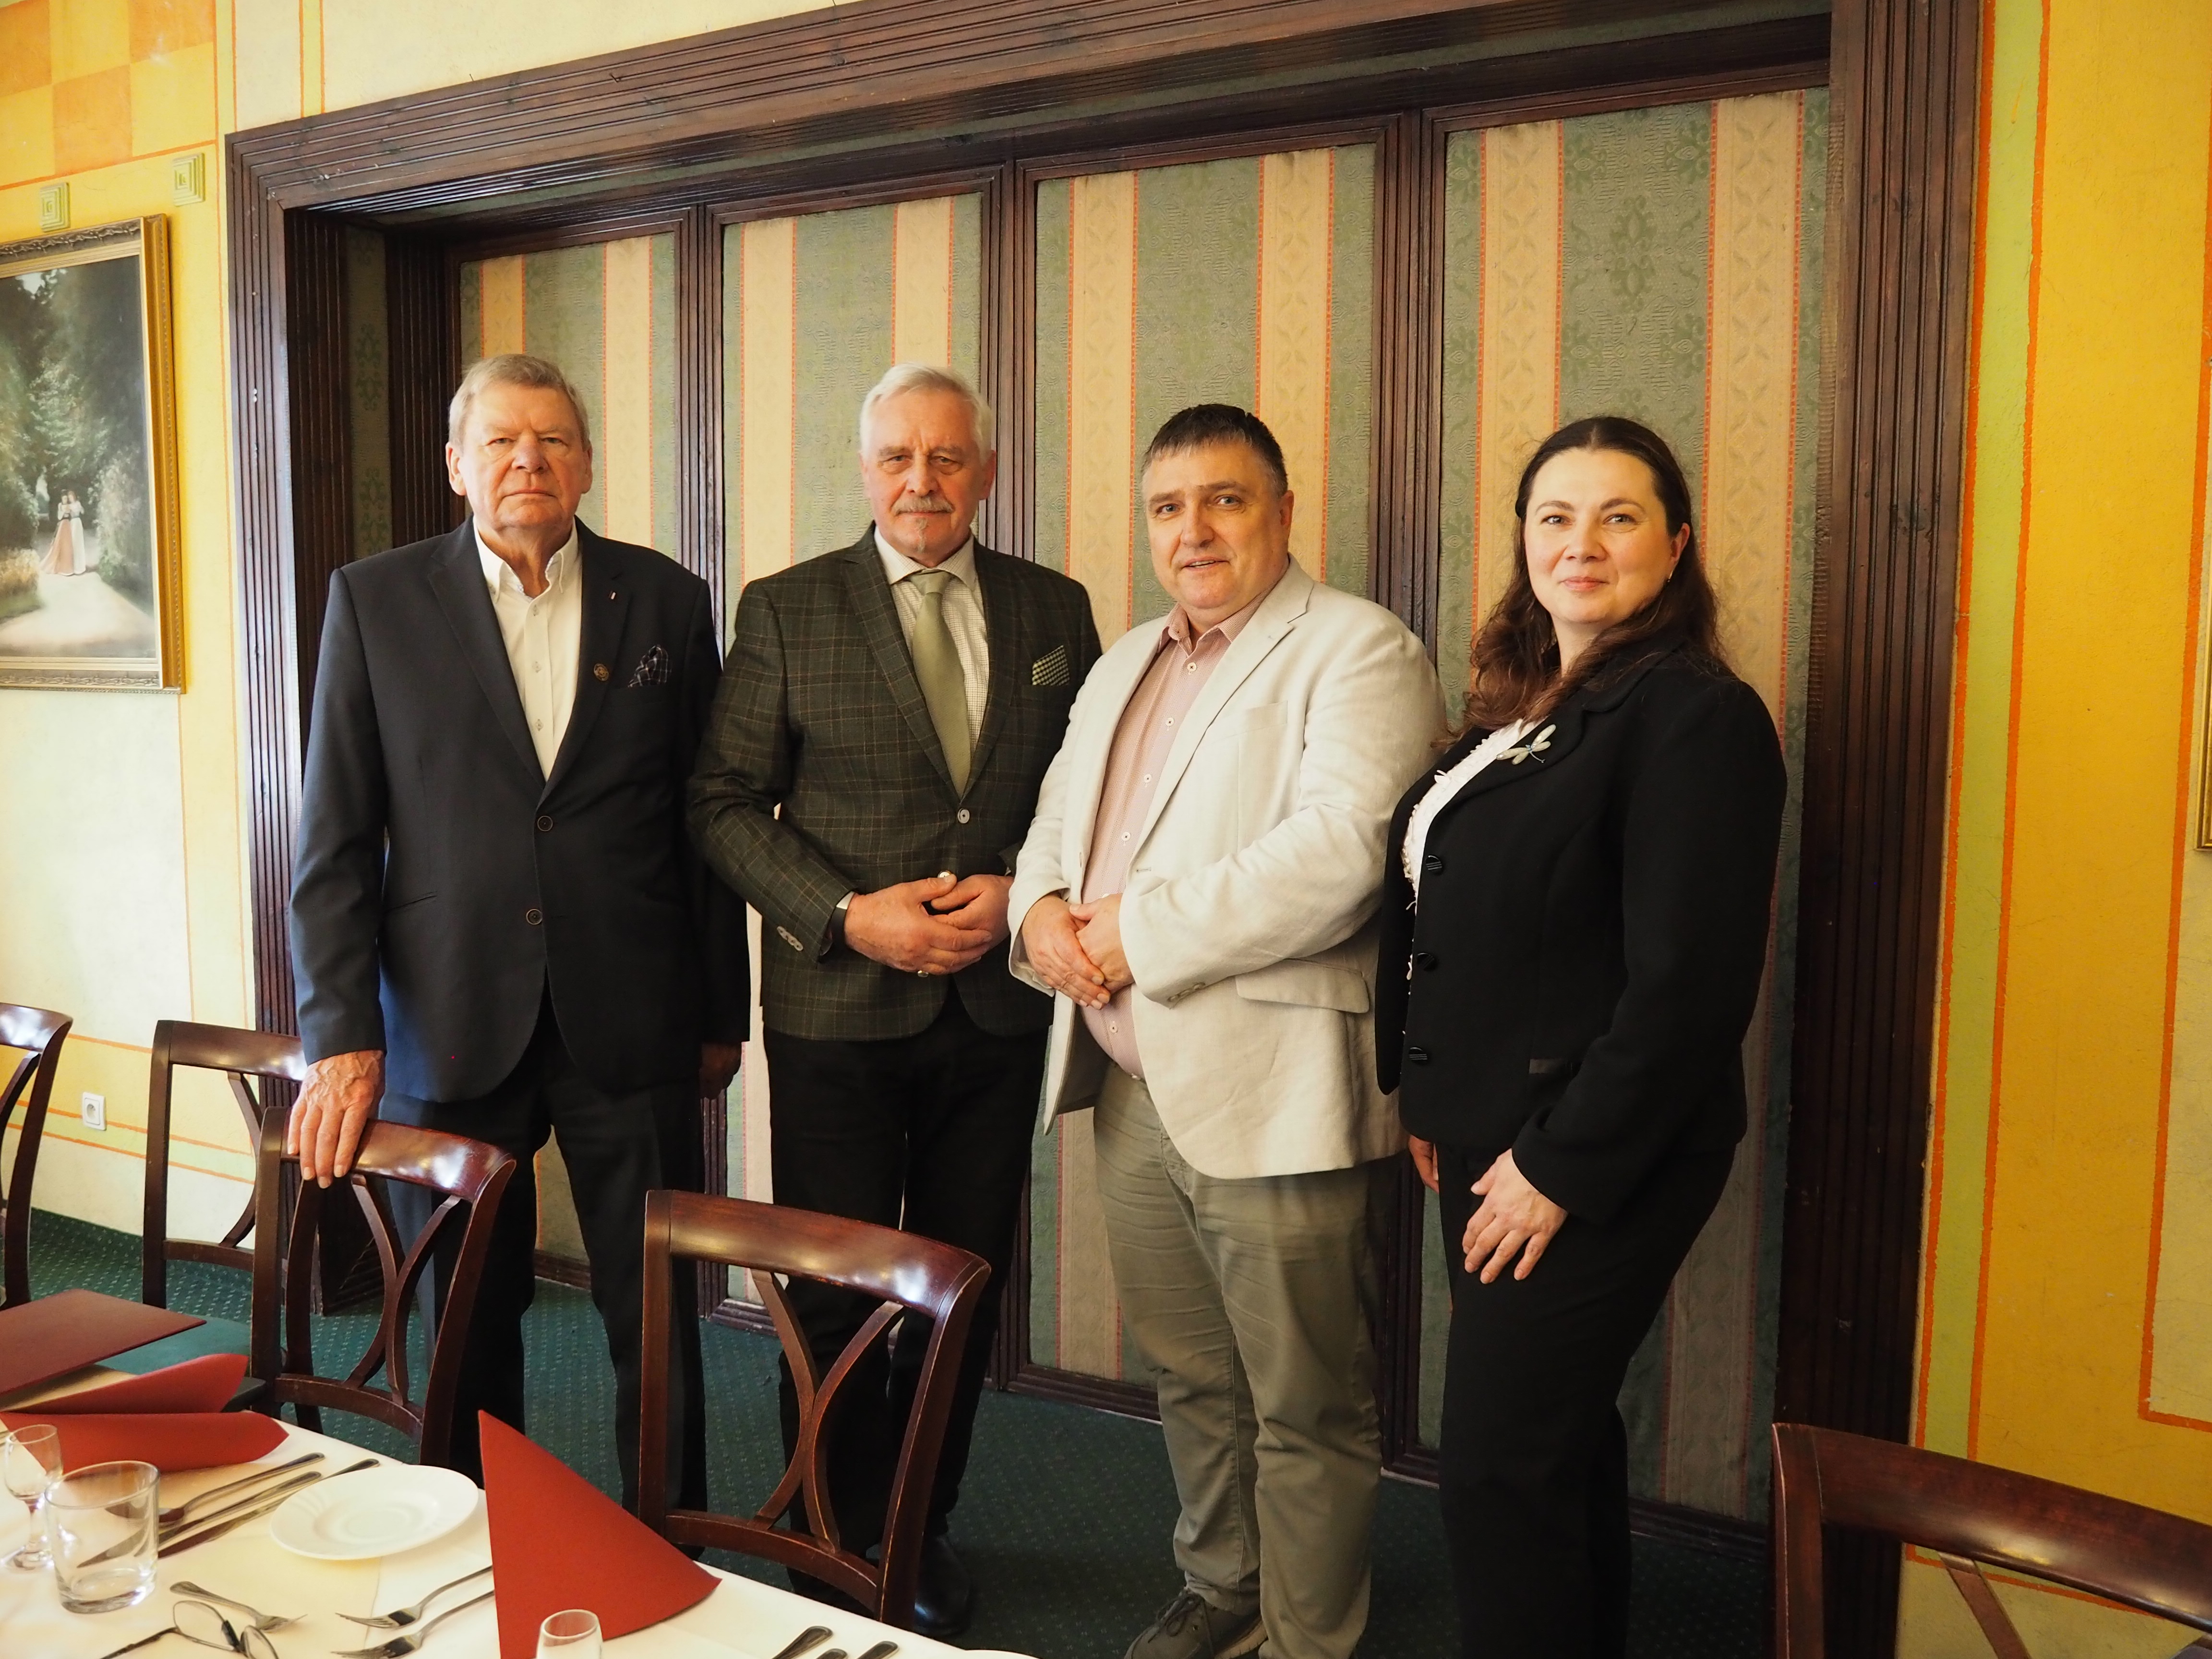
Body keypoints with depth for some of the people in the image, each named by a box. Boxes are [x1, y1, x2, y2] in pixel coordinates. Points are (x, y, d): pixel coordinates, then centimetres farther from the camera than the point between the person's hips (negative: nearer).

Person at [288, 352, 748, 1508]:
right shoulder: (374, 600, 3)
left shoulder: (665, 600, 4)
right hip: (450, 1025, 0)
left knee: (658, 1325, 8)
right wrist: (340, 1034, -5)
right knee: (467, 1327, 14)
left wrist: (721, 1014, 8)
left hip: (630, 1027, 0)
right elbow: (336, 837, 1)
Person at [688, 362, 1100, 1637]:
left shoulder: (1055, 611, 5)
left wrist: (1019, 892, -9)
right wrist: (849, 914, -15)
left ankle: (926, 1526, 35)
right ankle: (843, 1542, 31)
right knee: (834, 1295, 8)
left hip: (998, 1005, 3)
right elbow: (725, 805, -3)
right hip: (839, 1007, -2)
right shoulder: (786, 610, -2)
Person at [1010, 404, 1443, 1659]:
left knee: (1303, 1405, 7)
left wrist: (1143, 931, -18)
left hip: (1270, 1094, -7)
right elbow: (1055, 816, 20)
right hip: (1132, 1081, 8)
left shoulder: (1358, 651, -9)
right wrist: (1042, 906, -3)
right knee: (1189, 1378, 22)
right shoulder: (1128, 664, 18)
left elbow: (1340, 849, -22)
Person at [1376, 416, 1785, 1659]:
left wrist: (1563, 1166, -18)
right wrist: (1435, 1110, 11)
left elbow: (1690, 982, -21)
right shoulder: (1519, 711, 11)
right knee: (1560, 1439, 19)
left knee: (1500, 1464, 0)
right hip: (1489, 1140, 8)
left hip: (1594, 1164, -8)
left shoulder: (1696, 716, -15)